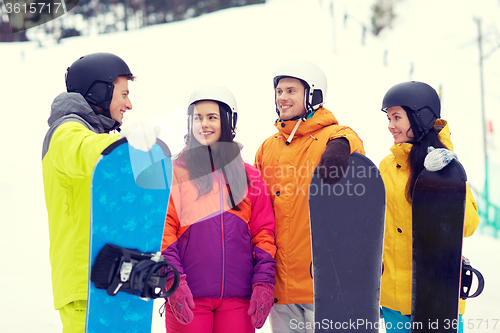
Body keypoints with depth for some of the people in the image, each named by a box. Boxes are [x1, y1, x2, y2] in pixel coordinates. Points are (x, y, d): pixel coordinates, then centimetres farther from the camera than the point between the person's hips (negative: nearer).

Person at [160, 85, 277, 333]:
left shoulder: (249, 176, 13)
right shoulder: (175, 172, 5)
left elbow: (264, 233, 9)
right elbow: (162, 229, -3)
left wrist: (263, 283, -1)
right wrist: (173, 281, -14)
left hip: (238, 299, 2)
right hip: (188, 297, -2)